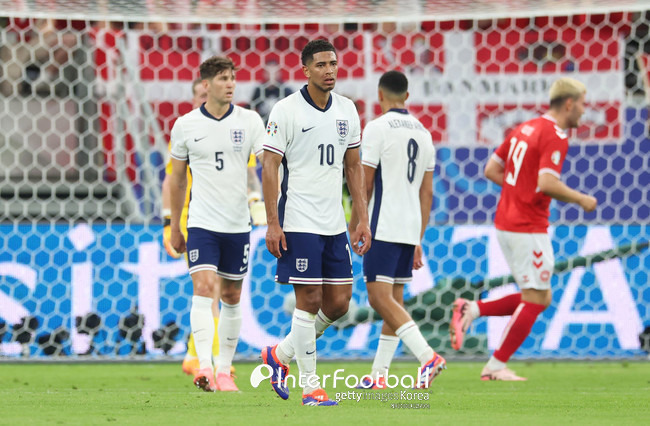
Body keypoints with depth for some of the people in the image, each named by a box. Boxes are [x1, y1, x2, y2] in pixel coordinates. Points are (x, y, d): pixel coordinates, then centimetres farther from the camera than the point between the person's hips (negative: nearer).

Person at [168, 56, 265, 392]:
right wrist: (175, 227, 14)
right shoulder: (185, 125, 0)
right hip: (201, 223, -2)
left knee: (231, 297, 9)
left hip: (238, 223, 2)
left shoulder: (250, 121, 0)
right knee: (204, 289, -18)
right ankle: (204, 367, -27)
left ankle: (224, 371, 20)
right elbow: (177, 178, 11)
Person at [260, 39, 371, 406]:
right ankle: (310, 386, 2)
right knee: (309, 300, -6)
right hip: (299, 222, -6)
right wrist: (273, 223, -13)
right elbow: (270, 167, -7)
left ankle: (280, 355, 24)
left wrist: (363, 219, 10)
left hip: (334, 223, 6)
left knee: (339, 302, 5)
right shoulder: (286, 111, -8)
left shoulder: (347, 110, 10)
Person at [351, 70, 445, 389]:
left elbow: (365, 184, -10)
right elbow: (427, 192, 14)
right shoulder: (423, 133, 13)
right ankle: (379, 374, 13)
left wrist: (354, 225, 2)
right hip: (410, 229, 8)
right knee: (394, 298, 11)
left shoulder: (377, 128, -8)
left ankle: (427, 357, -25)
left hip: (383, 228, -7)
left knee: (380, 297, -10)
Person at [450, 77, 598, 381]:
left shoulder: (525, 128, 14)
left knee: (539, 298, 15)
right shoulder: (555, 136, -14)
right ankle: (496, 366, 1)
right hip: (528, 227, -9)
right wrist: (580, 199, -11)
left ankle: (471, 310, 5)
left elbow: (491, 170, 16)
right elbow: (547, 183, -25)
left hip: (506, 222, 9)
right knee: (536, 299, 0)